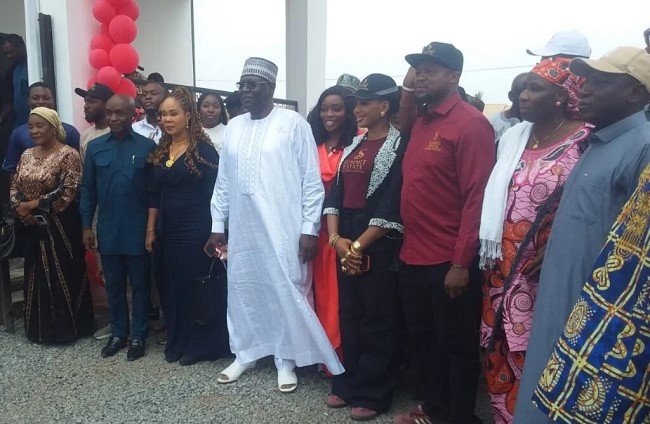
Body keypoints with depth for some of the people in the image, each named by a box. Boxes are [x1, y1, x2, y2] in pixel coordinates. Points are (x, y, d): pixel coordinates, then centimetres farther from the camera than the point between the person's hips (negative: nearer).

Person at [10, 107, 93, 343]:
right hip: (33, 227, 7)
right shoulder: (27, 155, 9)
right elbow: (14, 187, 11)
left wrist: (31, 204, -15)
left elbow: (67, 193, -20)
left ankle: (66, 328, 20)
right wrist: (20, 209, -8)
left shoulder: (68, 155, -12)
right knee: (36, 276, 15)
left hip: (59, 228, -7)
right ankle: (40, 328, 30)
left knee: (63, 276, 4)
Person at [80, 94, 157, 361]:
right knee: (113, 285, 14)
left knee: (140, 285, 9)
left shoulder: (147, 147, -5)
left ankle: (138, 336, 22)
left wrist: (153, 227, -5)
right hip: (107, 231, 3)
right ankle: (118, 333, 29)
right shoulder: (95, 147, 4)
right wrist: (86, 226, 3)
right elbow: (87, 189, 7)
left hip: (138, 231, -3)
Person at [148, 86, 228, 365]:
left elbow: (213, 193, -11)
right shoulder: (161, 150, 9)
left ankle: (202, 345, 20)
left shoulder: (203, 149, -9)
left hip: (197, 231, -6)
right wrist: (152, 229, 12)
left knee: (200, 287, 3)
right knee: (175, 287, 13)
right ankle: (178, 341, 29)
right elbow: (157, 194, 13)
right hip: (170, 232, 6)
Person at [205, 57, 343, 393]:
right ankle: (245, 353, 32)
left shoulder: (294, 124, -5)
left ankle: (286, 360, 21)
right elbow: (223, 181, 13)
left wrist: (309, 229, -10)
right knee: (242, 291, 13)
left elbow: (312, 181, -7)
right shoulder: (233, 128, 10)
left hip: (283, 229, -5)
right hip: (242, 229, 5)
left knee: (286, 293, 3)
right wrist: (217, 225, 11)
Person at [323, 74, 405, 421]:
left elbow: (392, 207, -15)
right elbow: (335, 193, 10)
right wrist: (336, 238, -3)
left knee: (378, 322, 5)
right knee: (349, 317, 14)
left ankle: (373, 394, 19)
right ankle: (349, 384, 30)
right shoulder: (354, 145, 13)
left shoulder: (398, 147, -8)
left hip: (378, 248, -7)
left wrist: (358, 245, -13)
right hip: (346, 246, 7)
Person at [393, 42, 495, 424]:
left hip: (449, 263, -8)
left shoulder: (471, 124, -13)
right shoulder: (421, 121, 11)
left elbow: (477, 198, -17)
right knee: (422, 342, 21)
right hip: (413, 258, 8)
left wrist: (461, 263, -19)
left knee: (457, 348, 10)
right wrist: (408, 92, 13)